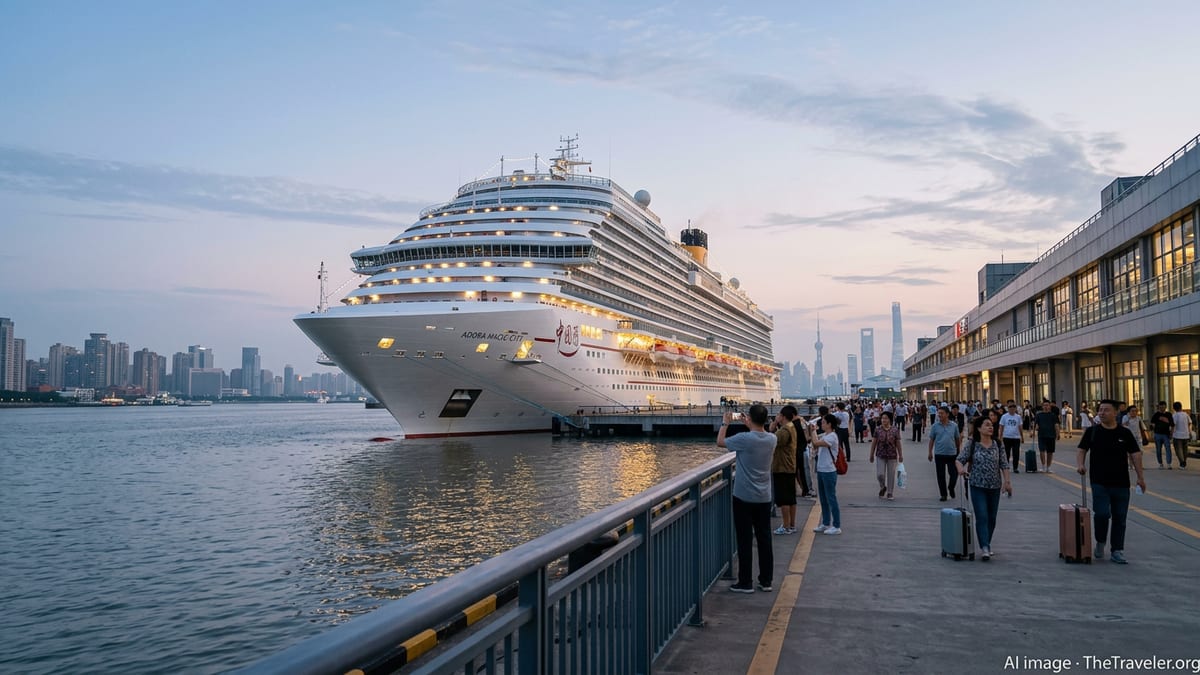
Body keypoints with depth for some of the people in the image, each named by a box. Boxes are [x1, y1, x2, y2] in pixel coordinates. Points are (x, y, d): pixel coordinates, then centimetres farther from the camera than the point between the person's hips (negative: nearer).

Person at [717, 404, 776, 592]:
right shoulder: (772, 439, -2)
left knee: (745, 540, 2)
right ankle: (766, 581, 16)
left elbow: (720, 442, -1)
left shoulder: (744, 439, -18)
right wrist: (749, 426, 26)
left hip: (744, 497, -5)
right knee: (764, 539, 10)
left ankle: (745, 583, 7)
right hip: (764, 498, 5)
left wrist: (725, 423, 11)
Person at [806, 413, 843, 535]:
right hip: (821, 470, 9)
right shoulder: (823, 435, 9)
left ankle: (836, 526, 4)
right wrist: (810, 430, 2)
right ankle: (825, 524, 25)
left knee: (831, 499, -3)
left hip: (829, 472, -9)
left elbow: (816, 443, -26)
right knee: (823, 499, 15)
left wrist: (813, 431, -11)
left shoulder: (832, 436, -17)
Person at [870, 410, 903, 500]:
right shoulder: (878, 430, -3)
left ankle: (890, 493, 20)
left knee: (891, 475, 5)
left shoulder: (895, 430, -5)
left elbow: (898, 444, 0)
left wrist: (900, 455, 0)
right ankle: (882, 487, 25)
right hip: (880, 456, 0)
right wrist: (871, 455, 5)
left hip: (892, 456, 0)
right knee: (880, 474, -6)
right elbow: (874, 443, 3)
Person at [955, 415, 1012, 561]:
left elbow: (1004, 465, 5)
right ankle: (985, 548, -12)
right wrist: (961, 469, -25)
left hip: (995, 486, 3)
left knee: (991, 518, 11)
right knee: (982, 517, -9)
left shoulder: (997, 445, 4)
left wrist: (1007, 481, -3)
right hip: (978, 486, -3)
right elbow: (959, 459, -4)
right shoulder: (972, 445, -4)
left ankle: (987, 545, 25)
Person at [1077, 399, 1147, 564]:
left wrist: (1140, 477, -1)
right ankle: (1100, 543, 11)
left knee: (1119, 517, 5)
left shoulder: (1124, 433, 3)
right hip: (1099, 483, -2)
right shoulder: (1092, 432, 2)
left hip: (1121, 483, 2)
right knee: (1102, 513, -14)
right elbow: (1082, 450, 6)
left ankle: (1117, 551, 15)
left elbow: (1135, 454, 5)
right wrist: (1080, 464, -13)